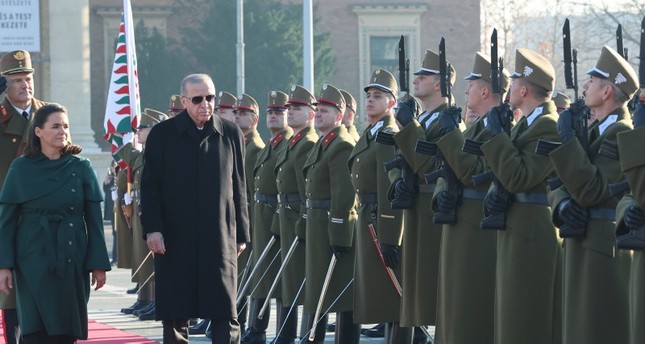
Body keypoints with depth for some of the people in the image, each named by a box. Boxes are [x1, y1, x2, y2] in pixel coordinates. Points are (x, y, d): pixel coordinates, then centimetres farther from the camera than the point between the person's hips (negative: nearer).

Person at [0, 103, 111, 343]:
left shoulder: (81, 168, 5)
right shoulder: (21, 169, 3)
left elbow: (94, 220, 5)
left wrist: (99, 264, 0)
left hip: (72, 260, 1)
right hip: (34, 259, -1)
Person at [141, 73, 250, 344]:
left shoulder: (231, 134, 6)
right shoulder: (162, 134, 2)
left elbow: (239, 188, 10)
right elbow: (150, 186, 2)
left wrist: (241, 234, 9)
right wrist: (152, 228, -8)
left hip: (220, 238, 0)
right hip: (174, 238, 0)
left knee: (225, 312, -4)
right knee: (174, 312, 5)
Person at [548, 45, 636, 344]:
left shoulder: (624, 134, -14)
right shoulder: (594, 130, 14)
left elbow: (591, 190, -22)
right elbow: (560, 183, 12)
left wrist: (567, 138, -19)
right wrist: (563, 205, -10)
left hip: (604, 248, -9)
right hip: (582, 241, 9)